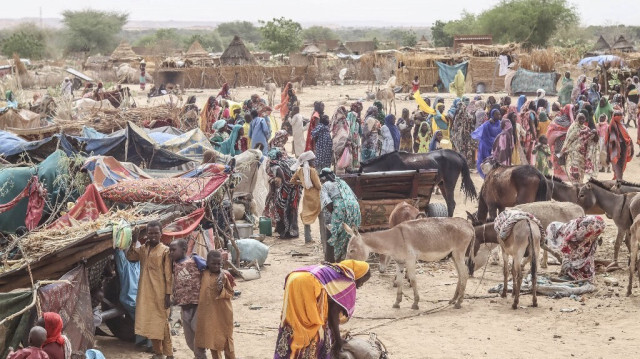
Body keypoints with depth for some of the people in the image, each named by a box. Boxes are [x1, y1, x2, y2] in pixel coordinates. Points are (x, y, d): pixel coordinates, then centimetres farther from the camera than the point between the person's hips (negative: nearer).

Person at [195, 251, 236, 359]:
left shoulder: (225, 275, -11)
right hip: (209, 313, 3)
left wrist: (221, 290, -21)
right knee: (212, 338, 12)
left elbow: (231, 293, -6)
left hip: (223, 313, -3)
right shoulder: (204, 274, 0)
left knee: (226, 338, 7)